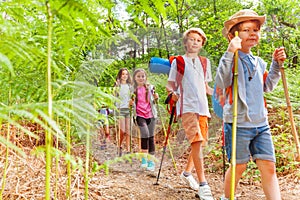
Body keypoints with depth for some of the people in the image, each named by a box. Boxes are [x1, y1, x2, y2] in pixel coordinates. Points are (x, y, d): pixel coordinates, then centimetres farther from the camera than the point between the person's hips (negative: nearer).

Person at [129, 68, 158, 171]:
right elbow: (130, 103, 11)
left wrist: (156, 98, -5)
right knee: (145, 133, -20)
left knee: (151, 136, 3)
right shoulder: (133, 89, 4)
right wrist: (130, 103, -11)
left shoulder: (150, 87, 8)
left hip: (150, 114, 2)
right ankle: (144, 158, -2)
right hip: (140, 115, -2)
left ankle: (151, 160, 13)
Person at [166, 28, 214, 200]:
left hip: (203, 107, 6)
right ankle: (203, 185, -17)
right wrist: (172, 92, -17)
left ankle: (187, 172, 32)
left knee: (200, 143, 10)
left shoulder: (205, 63, 20)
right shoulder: (178, 61, 7)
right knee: (197, 141, -19)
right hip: (187, 106, -6)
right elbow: (170, 84, 5)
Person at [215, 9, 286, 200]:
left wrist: (276, 64, 15)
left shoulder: (259, 62, 15)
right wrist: (230, 53, -28)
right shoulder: (230, 59, -7)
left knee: (269, 166, 3)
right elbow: (221, 83, -22)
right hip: (238, 123, -6)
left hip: (261, 123, 6)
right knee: (239, 166, 6)